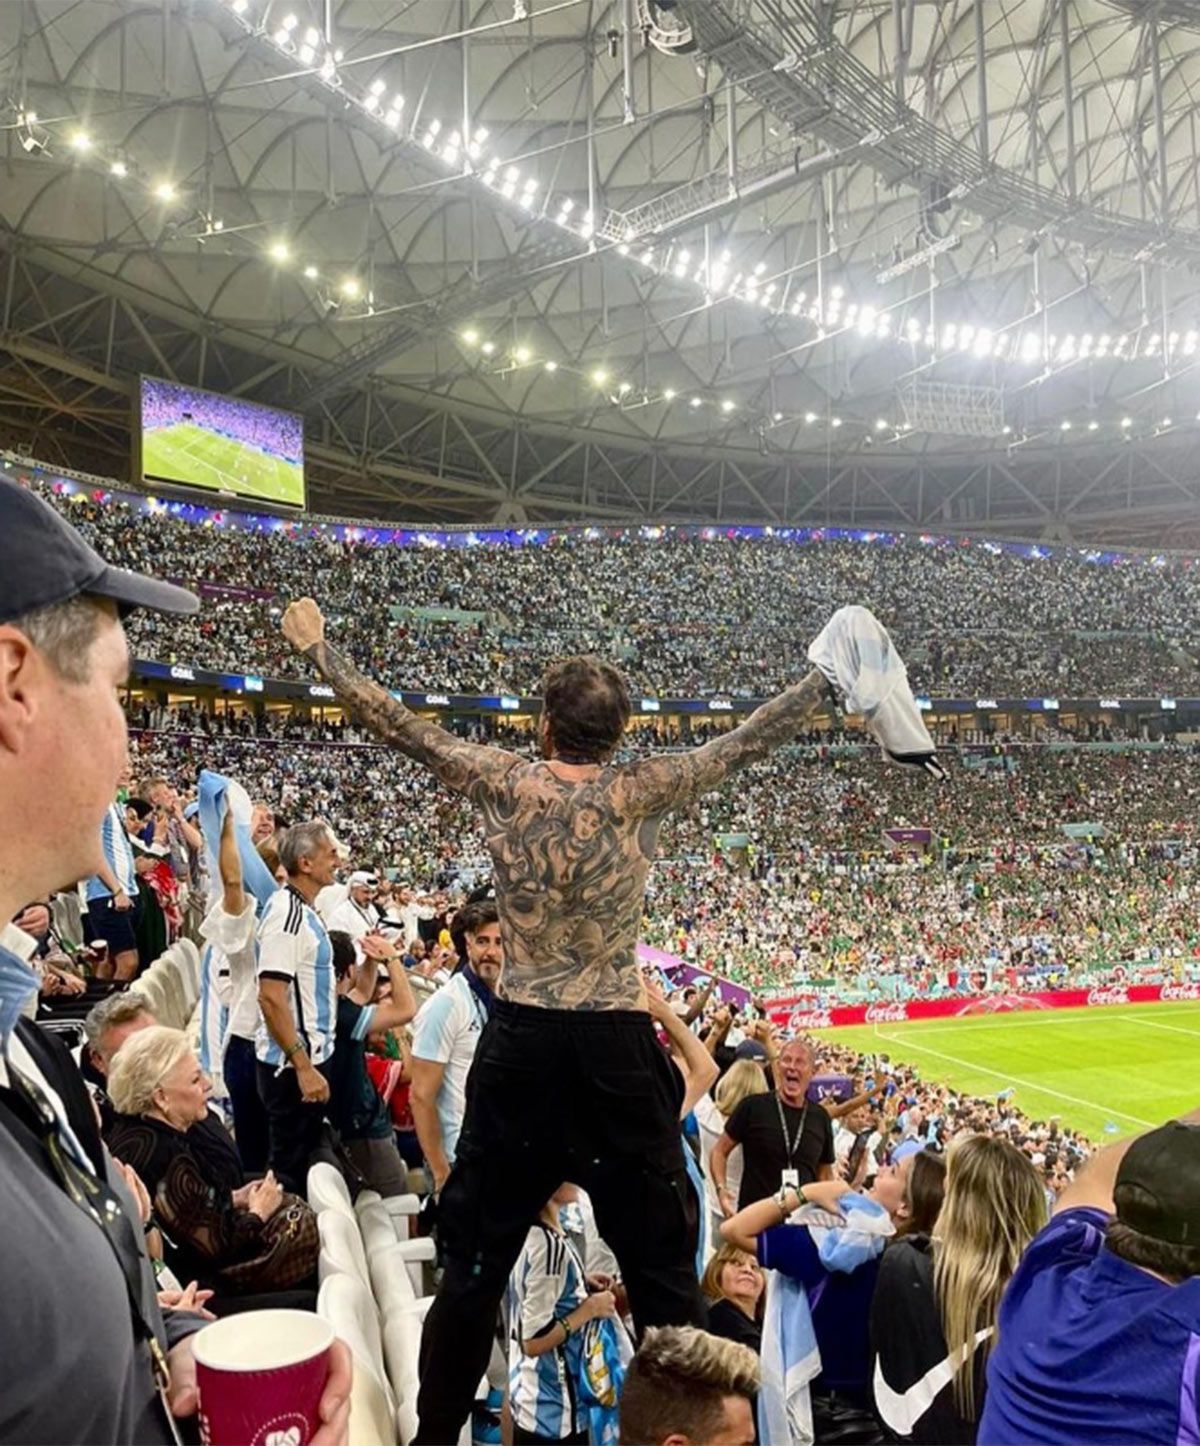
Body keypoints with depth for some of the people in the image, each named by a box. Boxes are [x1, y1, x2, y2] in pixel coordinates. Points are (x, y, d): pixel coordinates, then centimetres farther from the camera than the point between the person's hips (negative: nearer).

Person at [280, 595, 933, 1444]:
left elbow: (401, 725, 2)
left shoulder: (503, 784, -5)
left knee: (475, 1261, 16)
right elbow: (746, 744, -4)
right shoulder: (641, 795, -9)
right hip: (615, 1048, -2)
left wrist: (317, 649, 15)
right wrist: (829, 677, 7)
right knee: (661, 1263, 12)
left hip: (521, 1042, 2)